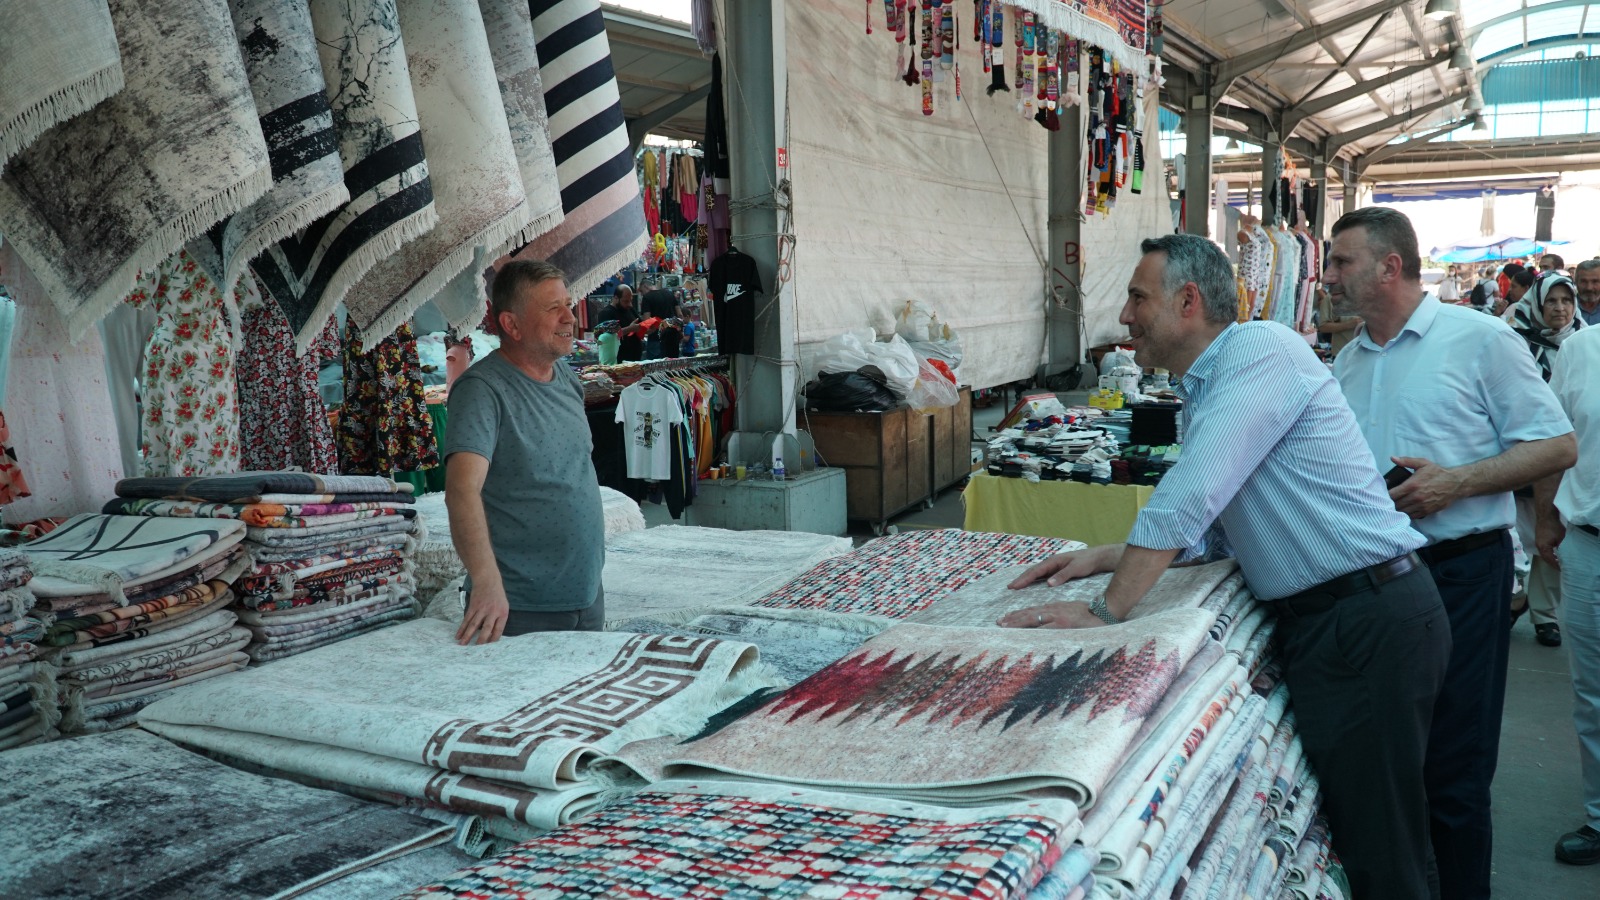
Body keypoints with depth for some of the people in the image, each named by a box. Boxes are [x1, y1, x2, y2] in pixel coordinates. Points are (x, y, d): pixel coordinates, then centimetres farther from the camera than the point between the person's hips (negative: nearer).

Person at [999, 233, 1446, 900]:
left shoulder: (1262, 349, -14)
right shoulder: (1204, 391, 16)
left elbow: (1189, 499, -23)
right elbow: (1209, 532, 20)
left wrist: (1105, 613, -20)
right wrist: (1099, 559, 11)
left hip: (1371, 617, -10)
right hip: (1317, 620, 10)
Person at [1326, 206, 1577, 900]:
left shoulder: (1480, 340, -5)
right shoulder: (1347, 362, 14)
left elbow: (1556, 446, -7)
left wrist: (1455, 483, -17)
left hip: (1458, 574, -6)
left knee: (1451, 771, -1)